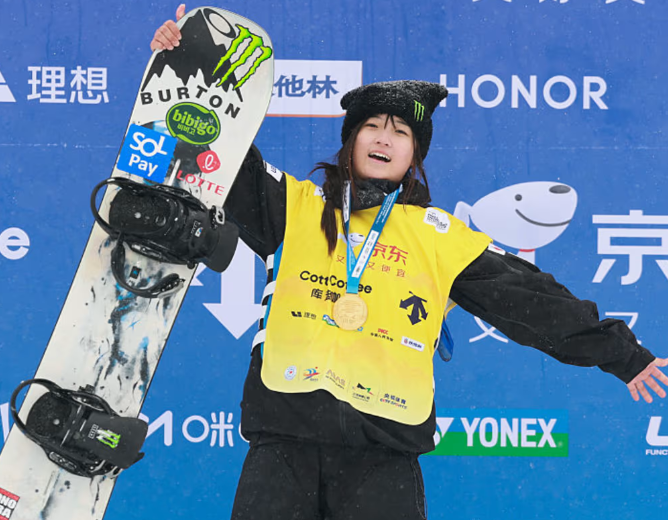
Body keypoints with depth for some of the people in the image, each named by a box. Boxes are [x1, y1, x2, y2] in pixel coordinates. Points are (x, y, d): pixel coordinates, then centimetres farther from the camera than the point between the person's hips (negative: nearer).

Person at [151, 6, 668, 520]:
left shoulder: (441, 236, 13)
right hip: (286, 434, 0)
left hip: (385, 450, 0)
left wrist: (623, 355, 16)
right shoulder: (296, 205, 13)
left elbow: (530, 299, 15)